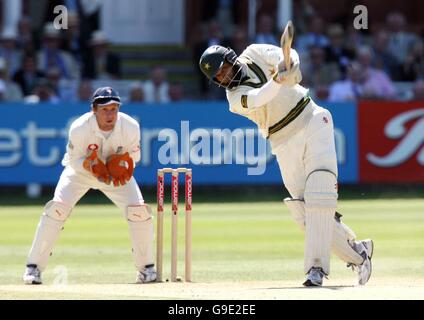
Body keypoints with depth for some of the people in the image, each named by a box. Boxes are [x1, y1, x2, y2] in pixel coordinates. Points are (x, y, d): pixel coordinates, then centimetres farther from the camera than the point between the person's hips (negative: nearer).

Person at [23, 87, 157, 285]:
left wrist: (124, 164, -30)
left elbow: (133, 154, -8)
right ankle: (34, 267, -10)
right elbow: (74, 160, -18)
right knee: (57, 209, -20)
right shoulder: (79, 128, -31)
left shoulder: (130, 127, -26)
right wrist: (91, 166, -38)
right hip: (80, 170, -2)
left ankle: (146, 268, 4)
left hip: (116, 174, 2)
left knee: (139, 210, -14)